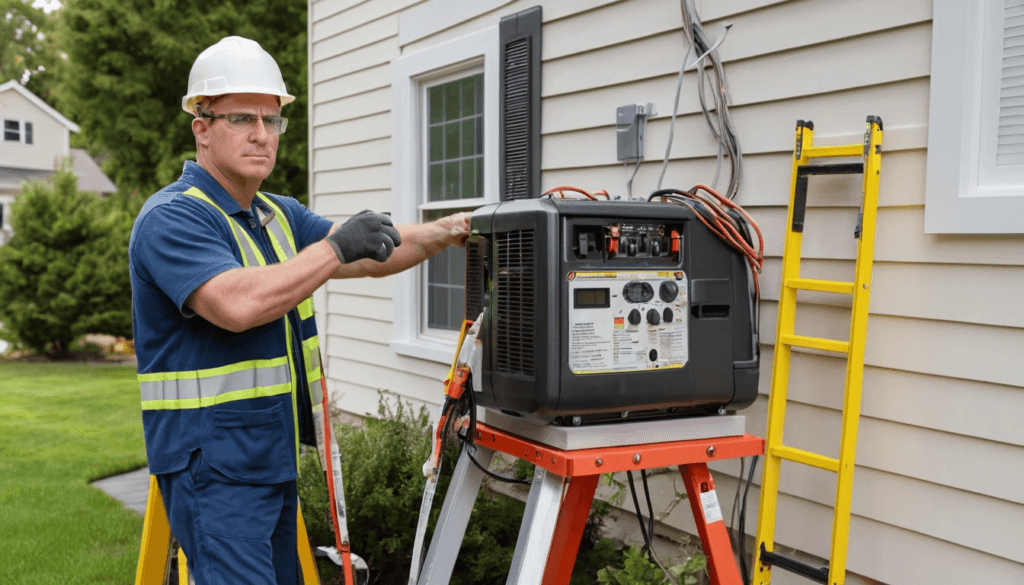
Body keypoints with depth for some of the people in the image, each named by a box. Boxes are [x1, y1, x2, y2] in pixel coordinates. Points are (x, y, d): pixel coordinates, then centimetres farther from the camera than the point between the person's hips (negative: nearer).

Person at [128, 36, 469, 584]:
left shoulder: (279, 215, 14)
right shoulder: (172, 216, -13)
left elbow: (371, 257, 11)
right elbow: (238, 303, -29)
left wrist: (450, 230, -4)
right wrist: (336, 248, -21)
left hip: (276, 457, 9)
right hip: (213, 465, -9)